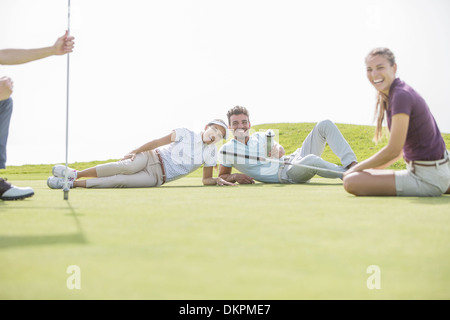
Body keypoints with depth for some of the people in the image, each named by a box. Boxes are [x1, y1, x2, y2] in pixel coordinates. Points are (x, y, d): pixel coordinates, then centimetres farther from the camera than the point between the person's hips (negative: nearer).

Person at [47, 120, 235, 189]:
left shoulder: (210, 153, 5)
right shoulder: (186, 134, -1)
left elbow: (206, 179, 7)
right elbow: (159, 142, -1)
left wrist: (218, 180, -14)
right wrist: (134, 151, -9)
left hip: (157, 177, 1)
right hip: (151, 158, -1)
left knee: (119, 181, -25)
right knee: (129, 167, -35)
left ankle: (73, 183, -18)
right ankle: (75, 173, -20)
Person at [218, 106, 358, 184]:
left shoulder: (260, 137, 16)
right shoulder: (227, 150, 2)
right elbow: (222, 176, 10)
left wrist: (278, 149, -7)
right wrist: (235, 177, -13)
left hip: (294, 160, 7)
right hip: (284, 174, -7)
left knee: (325, 125, -6)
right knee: (311, 160, -42)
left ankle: (351, 164, -20)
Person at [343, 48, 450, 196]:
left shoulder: (401, 95, -19)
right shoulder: (390, 96, 10)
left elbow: (393, 150, -20)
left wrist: (356, 169, -10)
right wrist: (374, 168, 13)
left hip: (428, 178, -9)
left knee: (352, 182, -21)